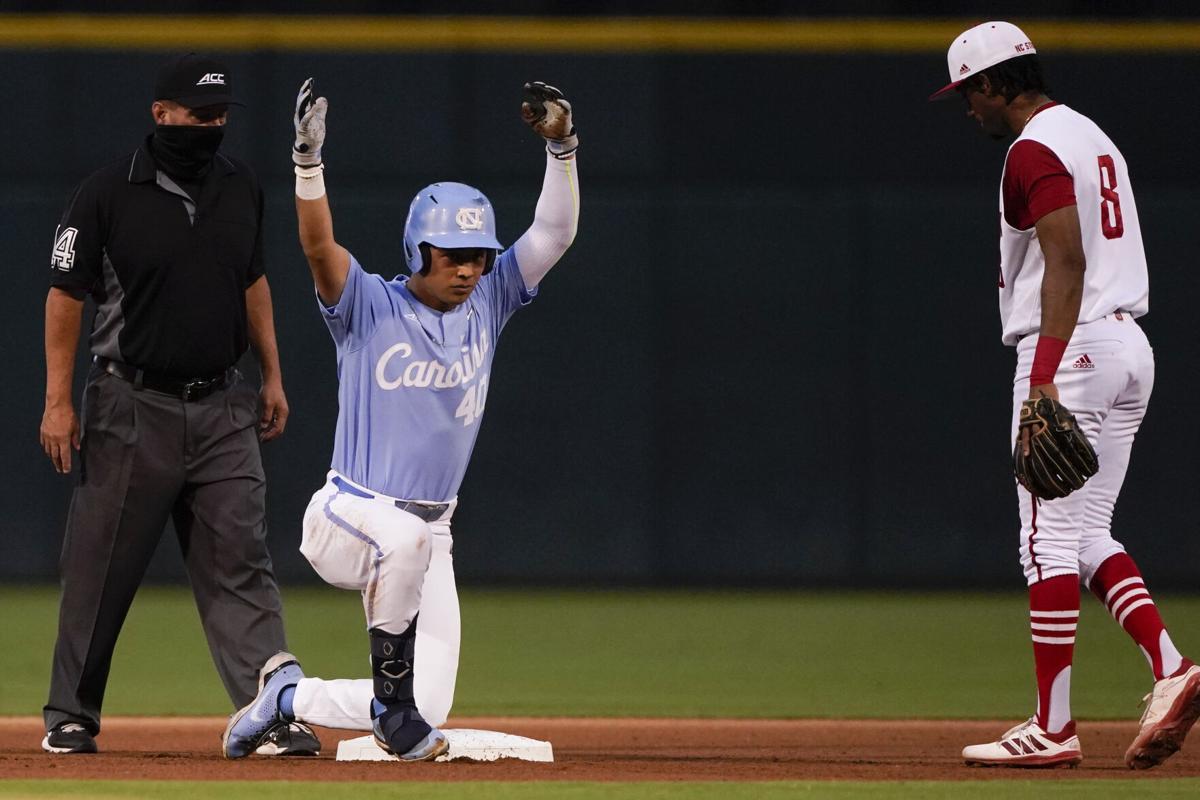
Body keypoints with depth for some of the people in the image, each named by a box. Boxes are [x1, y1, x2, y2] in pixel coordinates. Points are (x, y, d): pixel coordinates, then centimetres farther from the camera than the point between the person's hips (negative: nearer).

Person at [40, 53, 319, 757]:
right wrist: (58, 401, -9)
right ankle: (72, 717, 16)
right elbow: (66, 296, -5)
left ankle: (274, 717, -10)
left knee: (241, 565, -4)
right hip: (134, 408, -4)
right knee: (101, 571, 4)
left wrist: (273, 376, 13)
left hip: (222, 408, 4)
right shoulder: (109, 195, -9)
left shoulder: (240, 188, 7)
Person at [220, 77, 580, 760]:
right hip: (346, 518, -5)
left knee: (425, 713, -4)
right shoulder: (370, 308, -6)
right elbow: (319, 246, -24)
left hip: (429, 538, 5)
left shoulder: (486, 305, 6)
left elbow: (554, 234, -3)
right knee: (404, 535, -43)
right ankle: (390, 689, -22)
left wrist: (562, 147, -17)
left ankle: (288, 694, 22)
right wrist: (309, 159, -38)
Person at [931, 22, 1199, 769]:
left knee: (1049, 538, -6)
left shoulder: (1035, 151, -11)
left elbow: (1065, 263, -21)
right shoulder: (1095, 139, 20)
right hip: (1129, 344, 10)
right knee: (1086, 534, 13)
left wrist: (1045, 379, -26)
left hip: (1071, 346, -10)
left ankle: (1053, 728, -6)